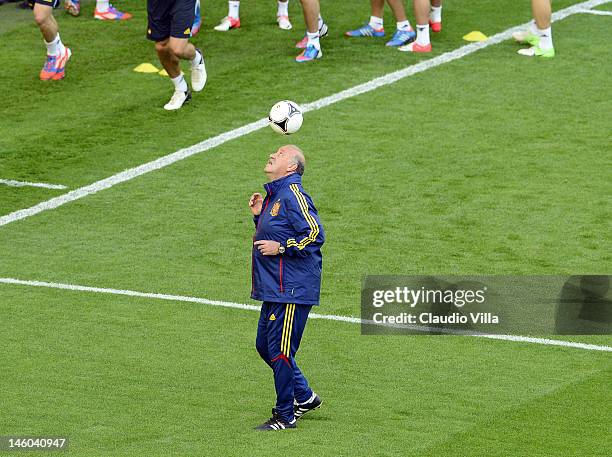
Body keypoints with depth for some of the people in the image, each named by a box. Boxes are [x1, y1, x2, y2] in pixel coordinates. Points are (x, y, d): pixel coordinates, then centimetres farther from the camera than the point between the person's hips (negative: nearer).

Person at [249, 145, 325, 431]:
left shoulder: (293, 195, -15)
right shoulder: (275, 195, 16)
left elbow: (315, 234, -23)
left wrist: (280, 248, -19)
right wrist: (258, 215, 12)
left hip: (291, 289, -10)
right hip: (275, 288, 10)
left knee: (280, 352, -5)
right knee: (264, 346, 16)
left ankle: (285, 416, 6)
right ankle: (304, 397, 29)